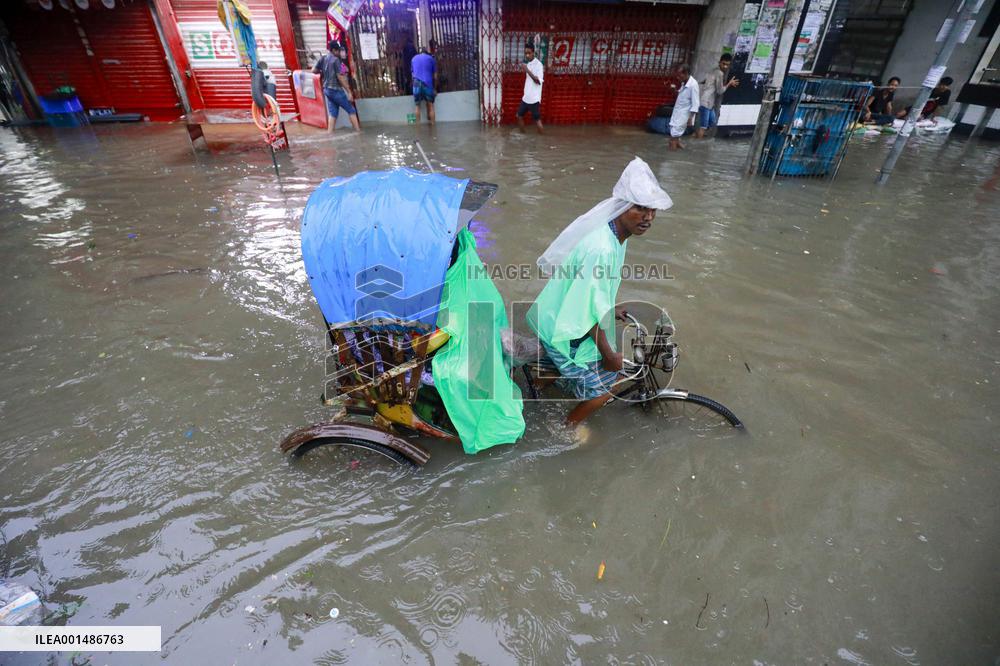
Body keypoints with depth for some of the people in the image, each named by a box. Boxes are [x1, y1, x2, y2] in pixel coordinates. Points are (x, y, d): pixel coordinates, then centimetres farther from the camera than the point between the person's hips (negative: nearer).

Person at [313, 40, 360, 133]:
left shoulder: (322, 59, 9)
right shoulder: (335, 60, -13)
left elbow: (314, 70, 11)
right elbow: (340, 77, -17)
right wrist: (349, 92, -16)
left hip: (327, 90, 8)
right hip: (336, 90, -8)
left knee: (333, 113, 11)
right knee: (351, 111, 0)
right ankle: (358, 132, -1)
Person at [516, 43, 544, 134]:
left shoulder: (538, 65, -16)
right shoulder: (528, 64, 10)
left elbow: (538, 81, -26)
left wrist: (528, 71, -32)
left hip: (534, 98, -8)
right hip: (526, 97, 8)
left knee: (537, 119, 0)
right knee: (519, 116, 14)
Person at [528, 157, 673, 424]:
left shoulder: (614, 233, -3)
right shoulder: (602, 249, -33)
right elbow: (592, 313, -28)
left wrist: (611, 309, 25)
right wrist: (610, 355, -15)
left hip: (560, 317, 9)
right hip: (566, 330, -9)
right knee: (601, 389, 5)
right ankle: (568, 427, 27)